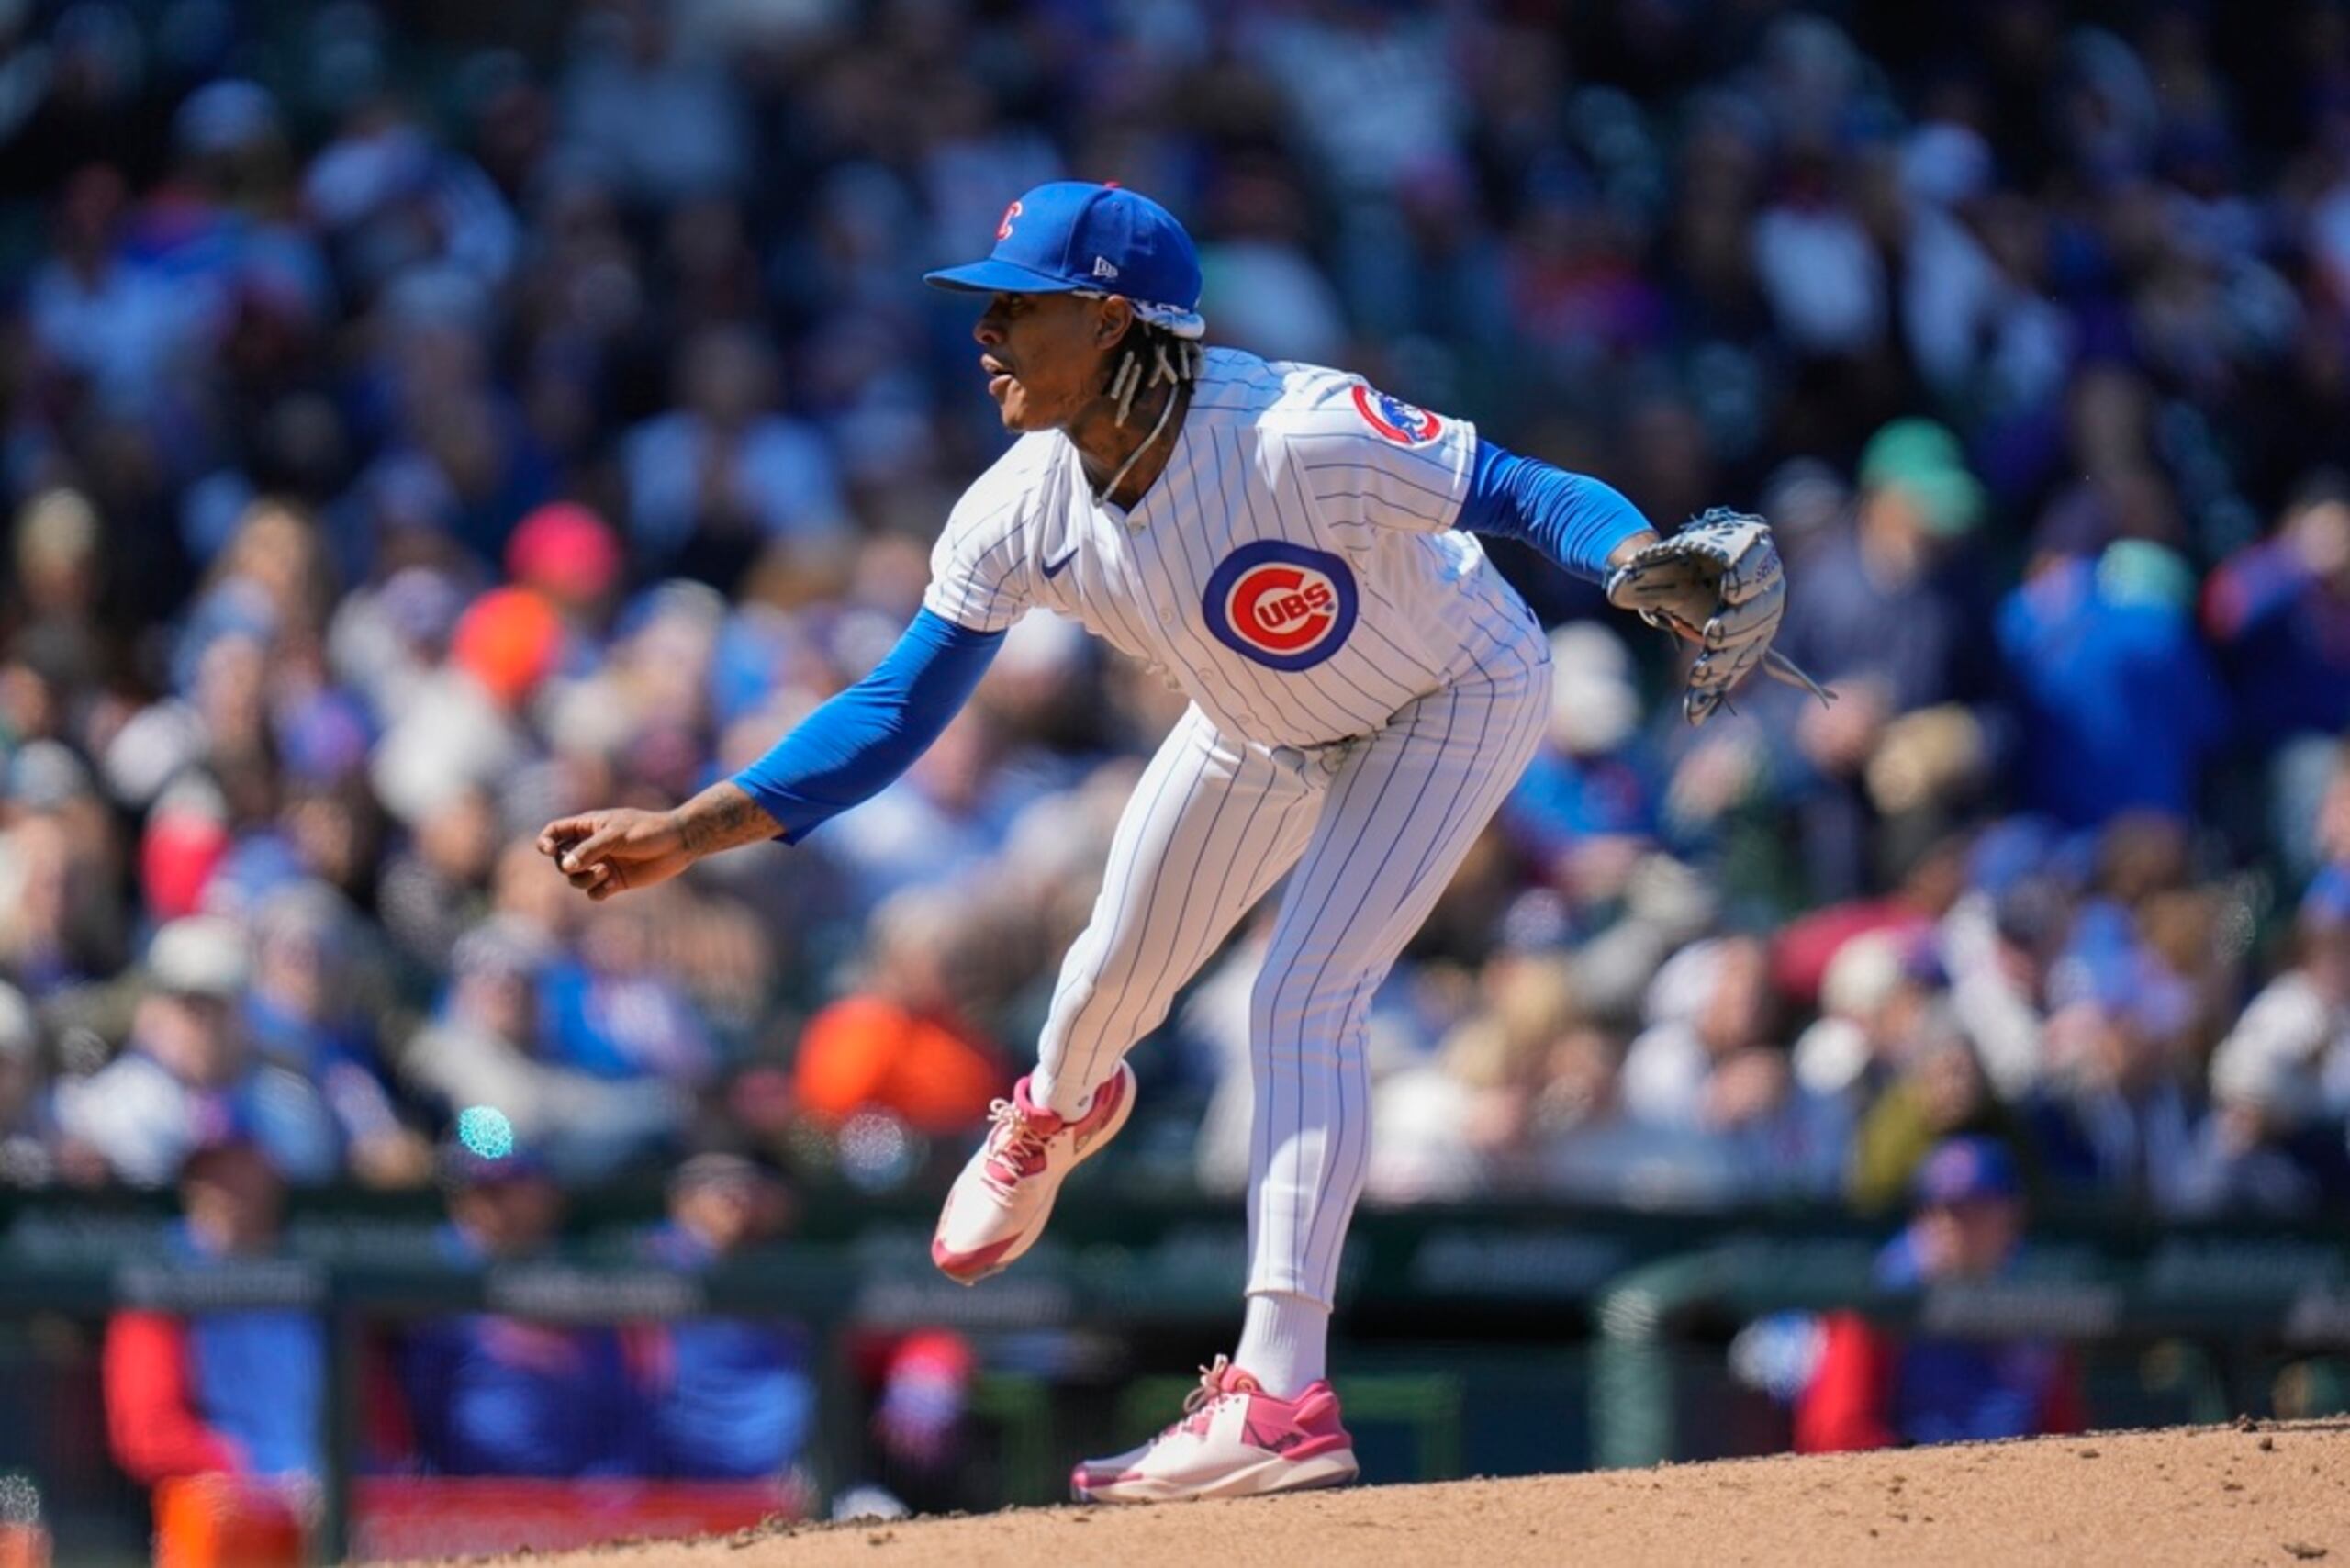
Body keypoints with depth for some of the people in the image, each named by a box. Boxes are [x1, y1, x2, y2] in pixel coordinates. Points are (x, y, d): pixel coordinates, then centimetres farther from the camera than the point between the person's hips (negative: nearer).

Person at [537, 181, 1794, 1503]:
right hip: (1265, 726, 6)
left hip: (1455, 698, -6)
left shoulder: (1296, 438, -41)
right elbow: (894, 713, -16)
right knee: (1119, 975, 18)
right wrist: (690, 834, -25)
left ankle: (1283, 1398, -19)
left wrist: (1647, 568, -65)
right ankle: (1058, 1113, 57)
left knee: (1304, 1004, -19)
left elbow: (1517, 491, -43)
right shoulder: (1021, 517, -23)